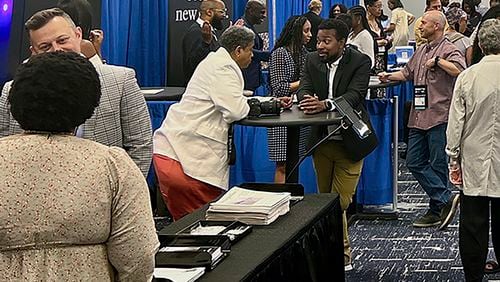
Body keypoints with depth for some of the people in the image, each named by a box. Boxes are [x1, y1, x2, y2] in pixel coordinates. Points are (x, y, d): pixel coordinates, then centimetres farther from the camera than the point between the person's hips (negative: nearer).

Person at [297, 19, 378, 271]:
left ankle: (341, 254, 8)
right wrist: (307, 100, -35)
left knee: (339, 202, -6)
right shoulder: (312, 60, 2)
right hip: (321, 139, 5)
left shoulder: (360, 61, -12)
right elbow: (304, 88, -9)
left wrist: (325, 104, -42)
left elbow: (355, 94, -25)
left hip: (348, 142, -5)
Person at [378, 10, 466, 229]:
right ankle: (445, 199, 5)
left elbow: (460, 70, -26)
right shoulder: (421, 51, 19)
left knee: (438, 165, -2)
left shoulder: (449, 50, -8)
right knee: (414, 162, 4)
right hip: (419, 117, 9)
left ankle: (437, 210, 5)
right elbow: (407, 73, 31)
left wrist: (437, 60, -20)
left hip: (439, 117, -9)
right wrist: (389, 76, 17)